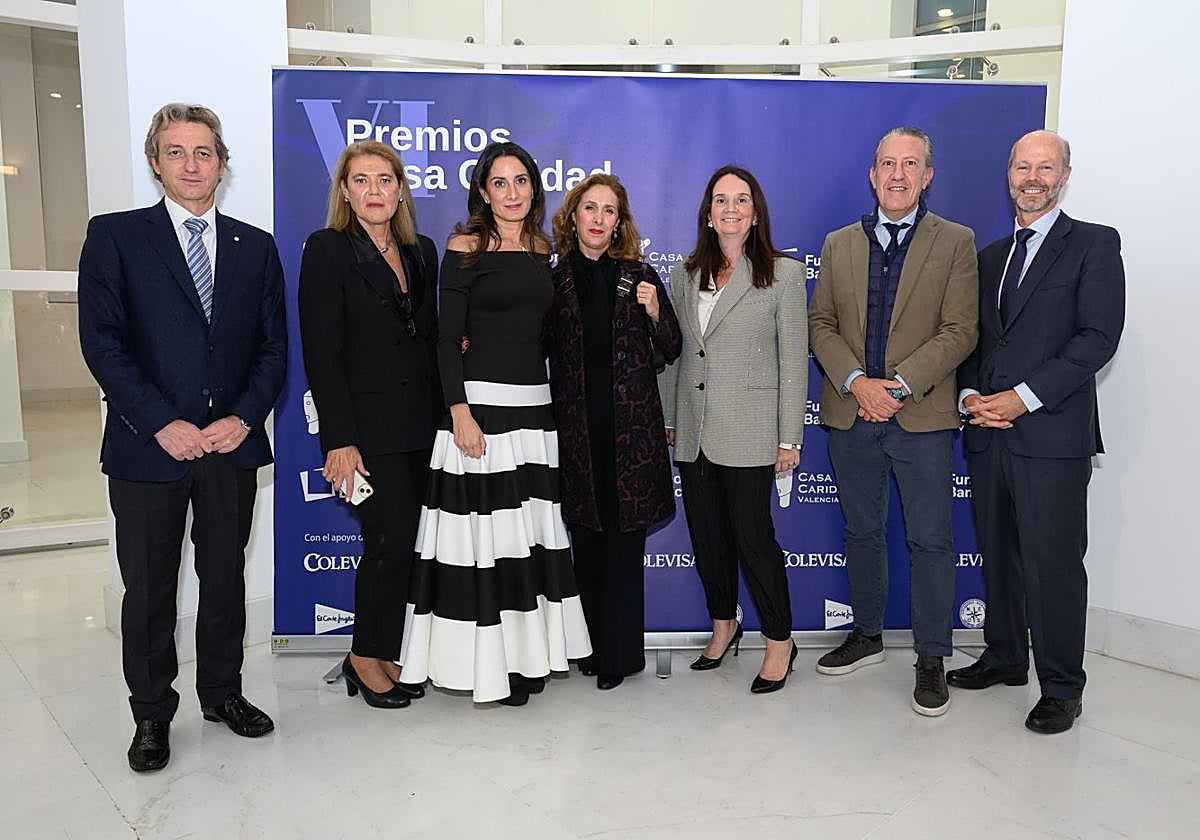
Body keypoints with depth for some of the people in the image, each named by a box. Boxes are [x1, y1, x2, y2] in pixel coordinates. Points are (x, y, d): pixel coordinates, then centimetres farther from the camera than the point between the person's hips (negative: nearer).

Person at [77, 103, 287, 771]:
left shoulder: (256, 247, 8)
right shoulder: (115, 236, 0)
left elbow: (274, 346, 6)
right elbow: (102, 341, -7)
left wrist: (244, 418, -8)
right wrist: (162, 423, -15)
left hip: (232, 443, 3)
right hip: (148, 447, -2)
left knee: (226, 578, 14)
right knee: (149, 590, 9)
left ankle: (223, 692, 33)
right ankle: (152, 714, 28)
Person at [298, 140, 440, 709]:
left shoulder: (421, 252, 12)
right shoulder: (328, 249, -5)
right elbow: (322, 351, -11)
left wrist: (442, 416, 8)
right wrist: (340, 439, -16)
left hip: (420, 426, 6)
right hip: (368, 427, -5)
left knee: (403, 544, 9)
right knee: (390, 541, -5)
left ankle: (387, 655, 25)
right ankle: (366, 657, 17)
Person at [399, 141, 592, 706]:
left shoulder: (544, 250, 12)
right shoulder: (466, 247, -4)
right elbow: (448, 339, -8)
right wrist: (460, 411, -16)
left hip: (536, 405, 6)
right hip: (481, 402, -5)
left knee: (533, 533, 10)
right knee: (483, 532, -1)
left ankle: (526, 653, 23)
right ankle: (484, 660, 12)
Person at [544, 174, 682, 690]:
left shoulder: (639, 276, 5)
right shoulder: (554, 279, 5)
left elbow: (671, 352, 6)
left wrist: (654, 312, -11)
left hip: (631, 421, 0)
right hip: (577, 423, 1)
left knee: (625, 537, 3)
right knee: (586, 537, 7)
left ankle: (619, 652, 15)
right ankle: (592, 646, 22)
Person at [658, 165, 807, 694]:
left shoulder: (783, 273, -2)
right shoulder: (686, 275, 9)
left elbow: (794, 360, -4)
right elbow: (673, 353, 13)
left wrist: (789, 437, -7)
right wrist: (668, 419, 11)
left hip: (749, 431, -4)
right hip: (693, 431, 5)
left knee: (752, 534, -2)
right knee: (706, 535, 12)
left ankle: (780, 641, 17)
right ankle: (724, 625, 32)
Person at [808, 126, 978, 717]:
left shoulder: (956, 243, 1)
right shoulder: (839, 244, 10)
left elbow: (959, 331, -7)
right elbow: (820, 323, 5)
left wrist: (898, 385, -17)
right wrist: (856, 382, -11)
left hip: (921, 415, -3)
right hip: (850, 413, 3)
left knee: (930, 541, 2)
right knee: (861, 532, 15)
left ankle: (931, 658, 17)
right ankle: (867, 635, 32)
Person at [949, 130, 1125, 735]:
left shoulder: (1094, 245, 0)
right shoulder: (988, 255, 18)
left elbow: (1098, 337, -10)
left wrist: (1024, 397, -16)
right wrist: (971, 395, -2)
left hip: (1052, 434, -5)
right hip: (988, 433, 5)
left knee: (1053, 563, -1)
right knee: (997, 554, 14)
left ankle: (1061, 686, 14)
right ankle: (1004, 657, 30)